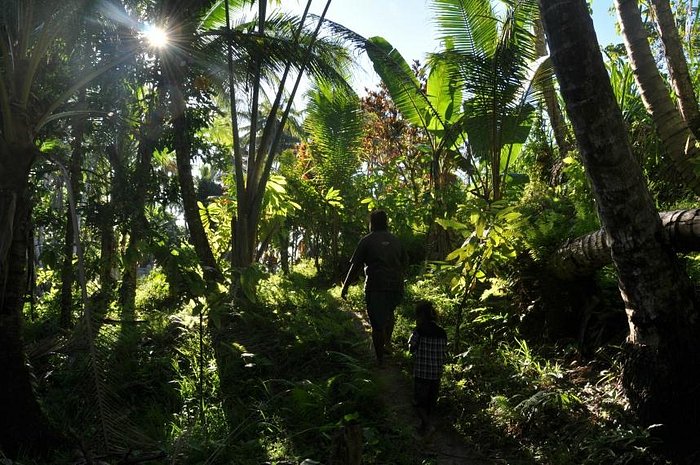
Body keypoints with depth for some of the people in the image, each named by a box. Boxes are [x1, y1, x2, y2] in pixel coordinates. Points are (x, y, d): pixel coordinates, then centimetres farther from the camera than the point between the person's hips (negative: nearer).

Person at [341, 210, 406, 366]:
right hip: (396, 286, 4)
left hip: (376, 288, -4)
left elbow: (355, 266, -6)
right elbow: (404, 262, 18)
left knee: (377, 325, 3)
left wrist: (345, 287, 0)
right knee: (389, 312, 29)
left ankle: (380, 360, 8)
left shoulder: (367, 241, -2)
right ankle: (387, 344, 21)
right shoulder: (395, 240, 11)